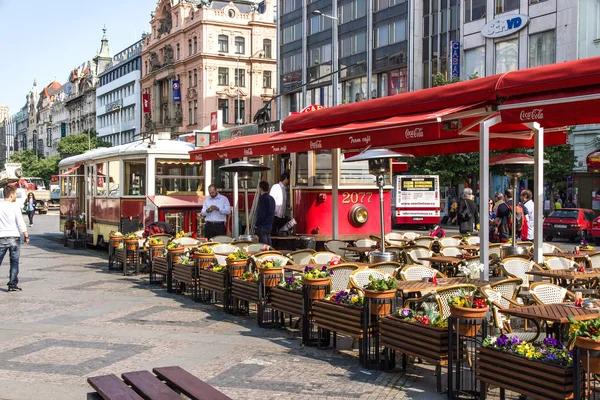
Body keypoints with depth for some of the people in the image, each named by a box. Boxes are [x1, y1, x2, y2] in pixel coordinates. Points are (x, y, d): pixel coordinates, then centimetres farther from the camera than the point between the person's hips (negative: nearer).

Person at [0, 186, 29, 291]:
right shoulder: (15, 206, -8)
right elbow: (20, 223, -9)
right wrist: (26, 236, -3)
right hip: (14, 237, -3)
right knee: (14, 262, 3)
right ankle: (12, 285, 3)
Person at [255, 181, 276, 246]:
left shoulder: (262, 198, -14)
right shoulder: (271, 198, 13)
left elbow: (261, 214, -18)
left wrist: (256, 224, -9)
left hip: (262, 226, -9)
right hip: (269, 226, 9)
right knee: (269, 245, 12)